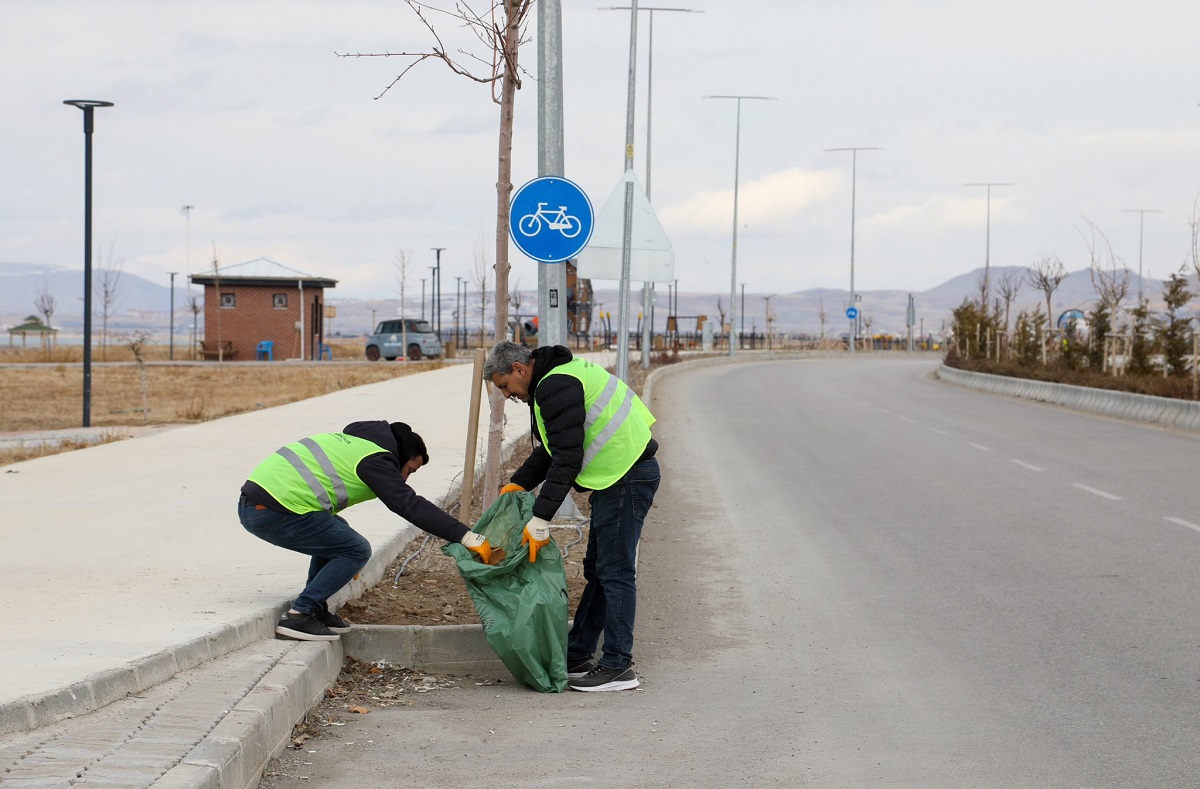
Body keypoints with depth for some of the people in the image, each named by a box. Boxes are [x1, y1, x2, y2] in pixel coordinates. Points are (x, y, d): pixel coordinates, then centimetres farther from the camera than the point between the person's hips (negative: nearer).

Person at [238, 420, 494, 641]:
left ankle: (316, 609, 20)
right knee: (357, 550, -1)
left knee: (336, 534, 25)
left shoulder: (351, 440, 25)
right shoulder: (374, 460, -3)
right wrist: (466, 536, -18)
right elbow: (411, 506, -13)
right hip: (273, 513, -10)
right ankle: (298, 616, -4)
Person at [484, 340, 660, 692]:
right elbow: (549, 450, 25)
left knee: (615, 572, -7)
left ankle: (618, 667, -3)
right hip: (616, 478, 11)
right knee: (597, 569, 15)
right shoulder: (551, 381, 17)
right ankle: (577, 656, 22)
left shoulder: (557, 386, -18)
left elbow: (567, 460, -23)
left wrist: (540, 520, -21)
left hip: (627, 477, -11)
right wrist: (519, 484, 12)